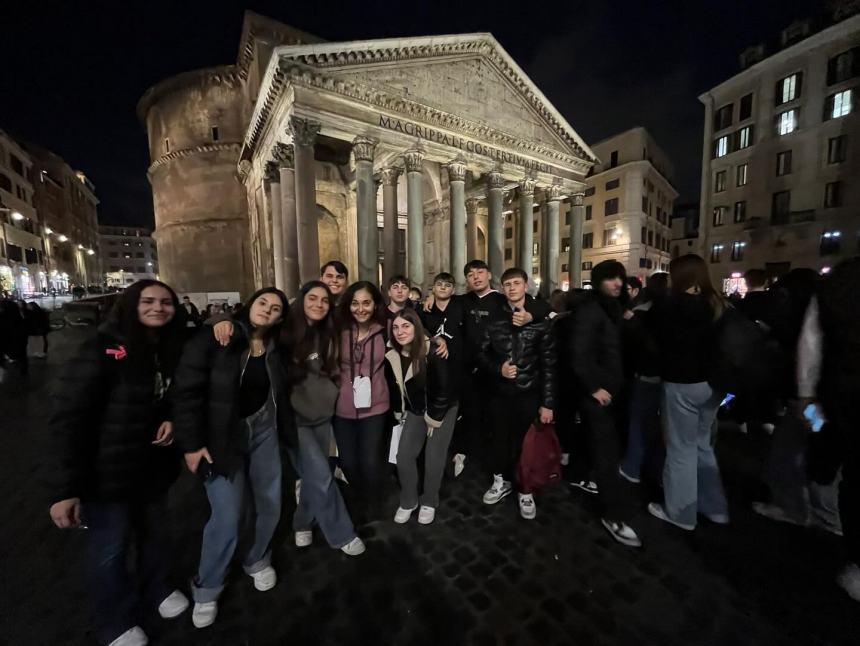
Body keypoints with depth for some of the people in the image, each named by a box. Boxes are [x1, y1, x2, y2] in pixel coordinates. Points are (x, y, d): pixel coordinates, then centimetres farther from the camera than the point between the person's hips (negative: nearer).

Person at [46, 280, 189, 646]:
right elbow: (67, 418, -21)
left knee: (155, 531, 21)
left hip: (154, 464, 6)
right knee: (110, 547, 12)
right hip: (108, 471, -5)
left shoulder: (170, 348, 0)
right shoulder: (103, 350, -20)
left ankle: (158, 590, 47)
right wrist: (64, 488, -22)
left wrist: (169, 418, -8)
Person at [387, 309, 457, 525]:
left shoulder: (433, 352, -27)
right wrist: (399, 414, 9)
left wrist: (433, 420, -15)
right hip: (415, 411, 5)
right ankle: (408, 502, 26)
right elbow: (394, 390, 5)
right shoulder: (392, 357, -9)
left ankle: (429, 503, 27)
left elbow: (443, 389, -23)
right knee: (404, 456, 1)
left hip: (443, 410, -4)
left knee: (434, 458, 0)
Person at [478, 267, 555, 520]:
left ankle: (524, 490, 32)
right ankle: (501, 480, 40)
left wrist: (548, 402, -8)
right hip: (499, 393, 2)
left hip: (528, 393, -2)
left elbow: (549, 364, -5)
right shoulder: (495, 319, 2)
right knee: (500, 439, 15)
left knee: (525, 442, 8)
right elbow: (482, 354, 7)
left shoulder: (539, 320, -3)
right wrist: (498, 368, -13)